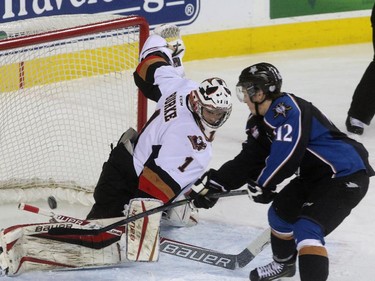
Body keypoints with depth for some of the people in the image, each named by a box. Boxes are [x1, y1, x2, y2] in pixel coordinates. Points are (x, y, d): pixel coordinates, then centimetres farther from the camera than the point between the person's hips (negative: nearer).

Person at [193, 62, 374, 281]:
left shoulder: (288, 109, -23)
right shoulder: (261, 122, 8)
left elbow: (287, 153, -29)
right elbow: (248, 160, 11)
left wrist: (262, 184, -15)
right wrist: (217, 183, 4)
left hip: (346, 175, -11)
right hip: (314, 175, 11)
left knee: (306, 229, -23)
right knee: (280, 213, 20)